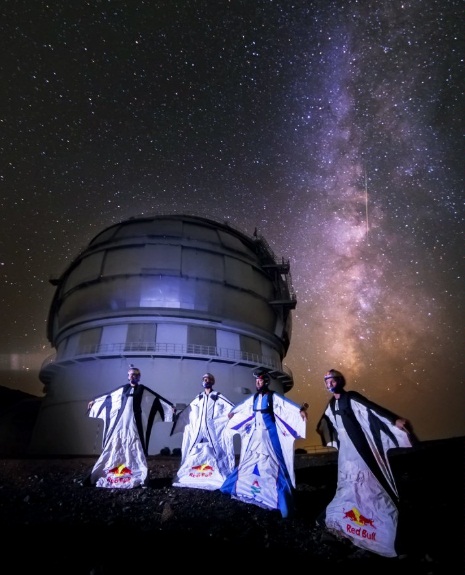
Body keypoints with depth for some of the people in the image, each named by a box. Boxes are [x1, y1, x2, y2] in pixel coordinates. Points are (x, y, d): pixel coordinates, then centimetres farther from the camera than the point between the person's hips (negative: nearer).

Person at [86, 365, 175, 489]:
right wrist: (94, 401, 30)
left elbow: (157, 398, -2)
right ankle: (116, 474, 13)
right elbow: (108, 396, 23)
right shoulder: (123, 388, 12)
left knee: (135, 448, -4)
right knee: (117, 446, 4)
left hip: (134, 422, -4)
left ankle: (138, 476, 1)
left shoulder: (143, 390, 2)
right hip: (121, 422, 4)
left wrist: (170, 406, -8)